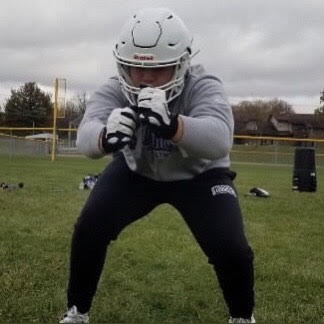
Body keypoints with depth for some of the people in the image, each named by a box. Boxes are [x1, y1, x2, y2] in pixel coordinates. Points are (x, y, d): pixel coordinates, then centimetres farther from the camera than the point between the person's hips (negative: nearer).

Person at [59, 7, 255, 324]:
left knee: (230, 247, -19)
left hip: (199, 174, -1)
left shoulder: (203, 86, -30)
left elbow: (219, 138, -50)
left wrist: (171, 125, -71)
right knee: (89, 229, -16)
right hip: (136, 170, 2)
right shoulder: (116, 89, -24)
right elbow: (86, 133, -42)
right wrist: (106, 136, -67)